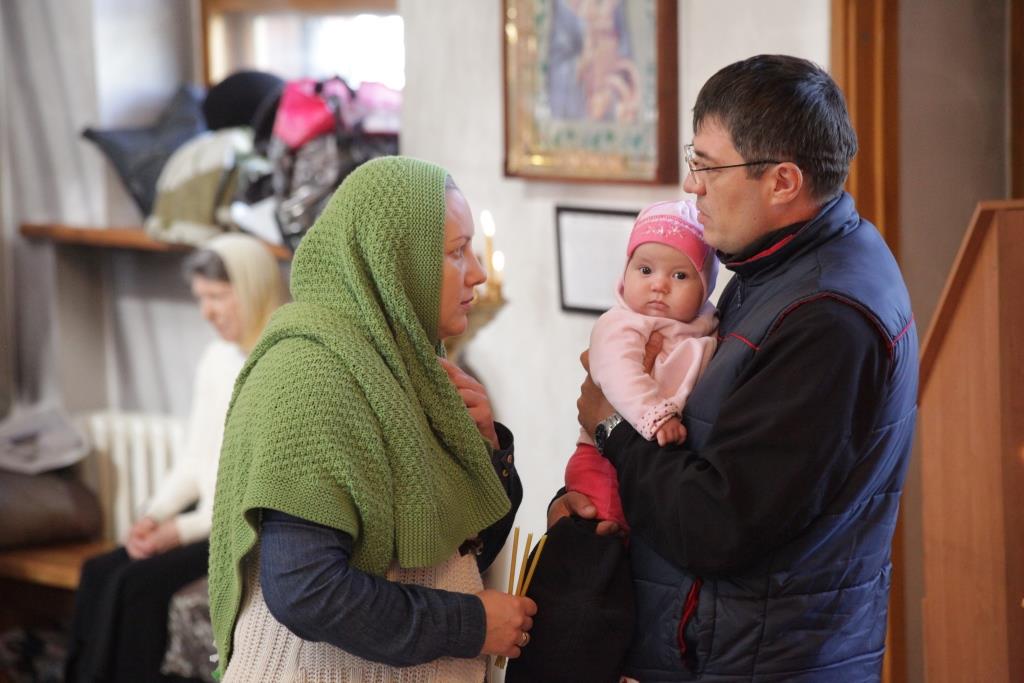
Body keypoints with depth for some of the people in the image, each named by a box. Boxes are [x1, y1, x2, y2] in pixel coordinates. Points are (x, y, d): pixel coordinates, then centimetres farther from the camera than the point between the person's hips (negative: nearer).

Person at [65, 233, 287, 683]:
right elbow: (194, 460, 15)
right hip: (210, 518, 8)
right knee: (100, 573, -12)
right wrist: (155, 515, -3)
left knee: (139, 583, -24)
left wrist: (186, 530, -19)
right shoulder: (216, 360, 11)